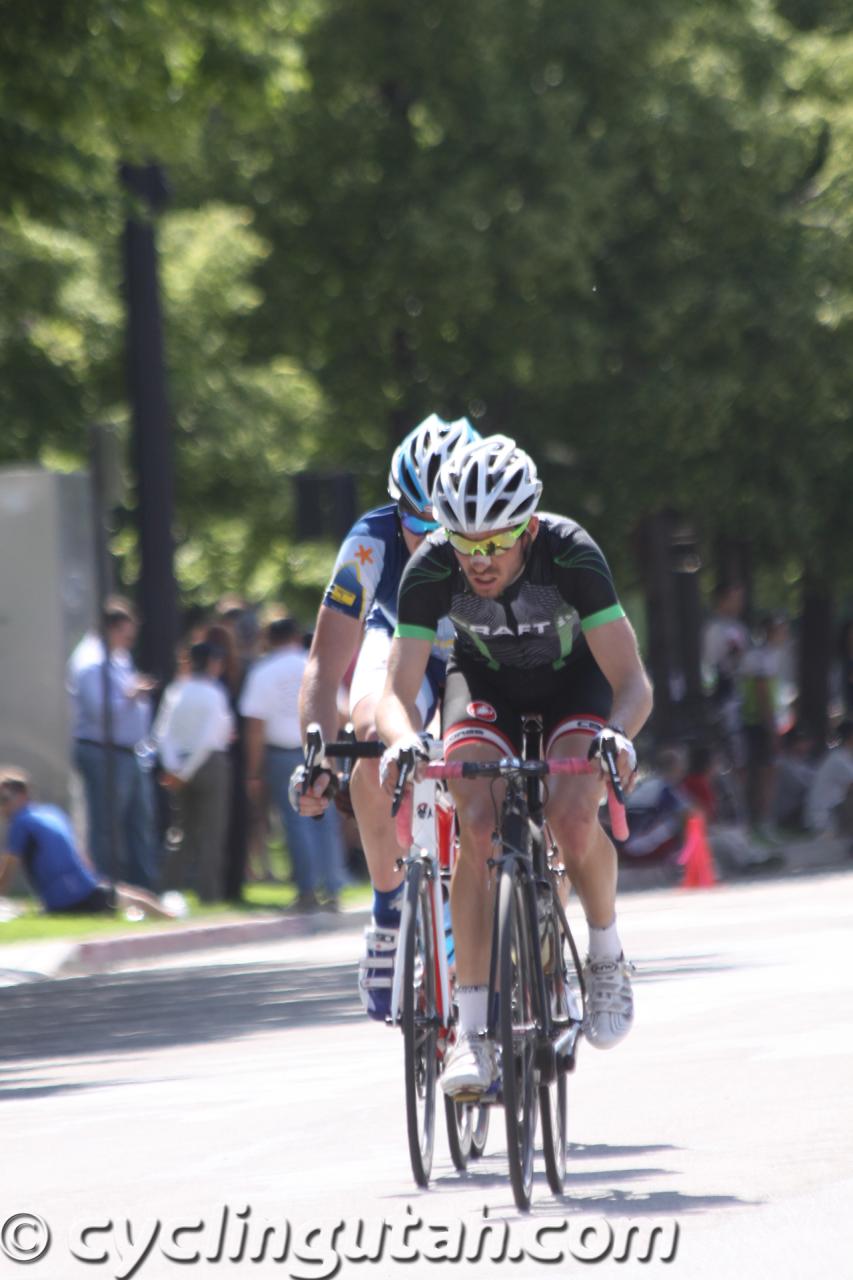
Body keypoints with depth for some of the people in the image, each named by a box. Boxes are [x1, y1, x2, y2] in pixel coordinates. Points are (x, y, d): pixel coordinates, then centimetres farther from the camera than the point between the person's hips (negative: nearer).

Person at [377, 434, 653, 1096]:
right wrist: (403, 740, -49)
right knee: (478, 825, -24)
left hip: (572, 678, -1)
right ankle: (475, 1028, -21)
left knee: (572, 818, -29)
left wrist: (617, 735, -52)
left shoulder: (571, 554, -33)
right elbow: (399, 690, -27)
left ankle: (607, 951, 1)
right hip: (485, 681, 1)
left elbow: (633, 682, -31)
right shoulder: (431, 569, -28)